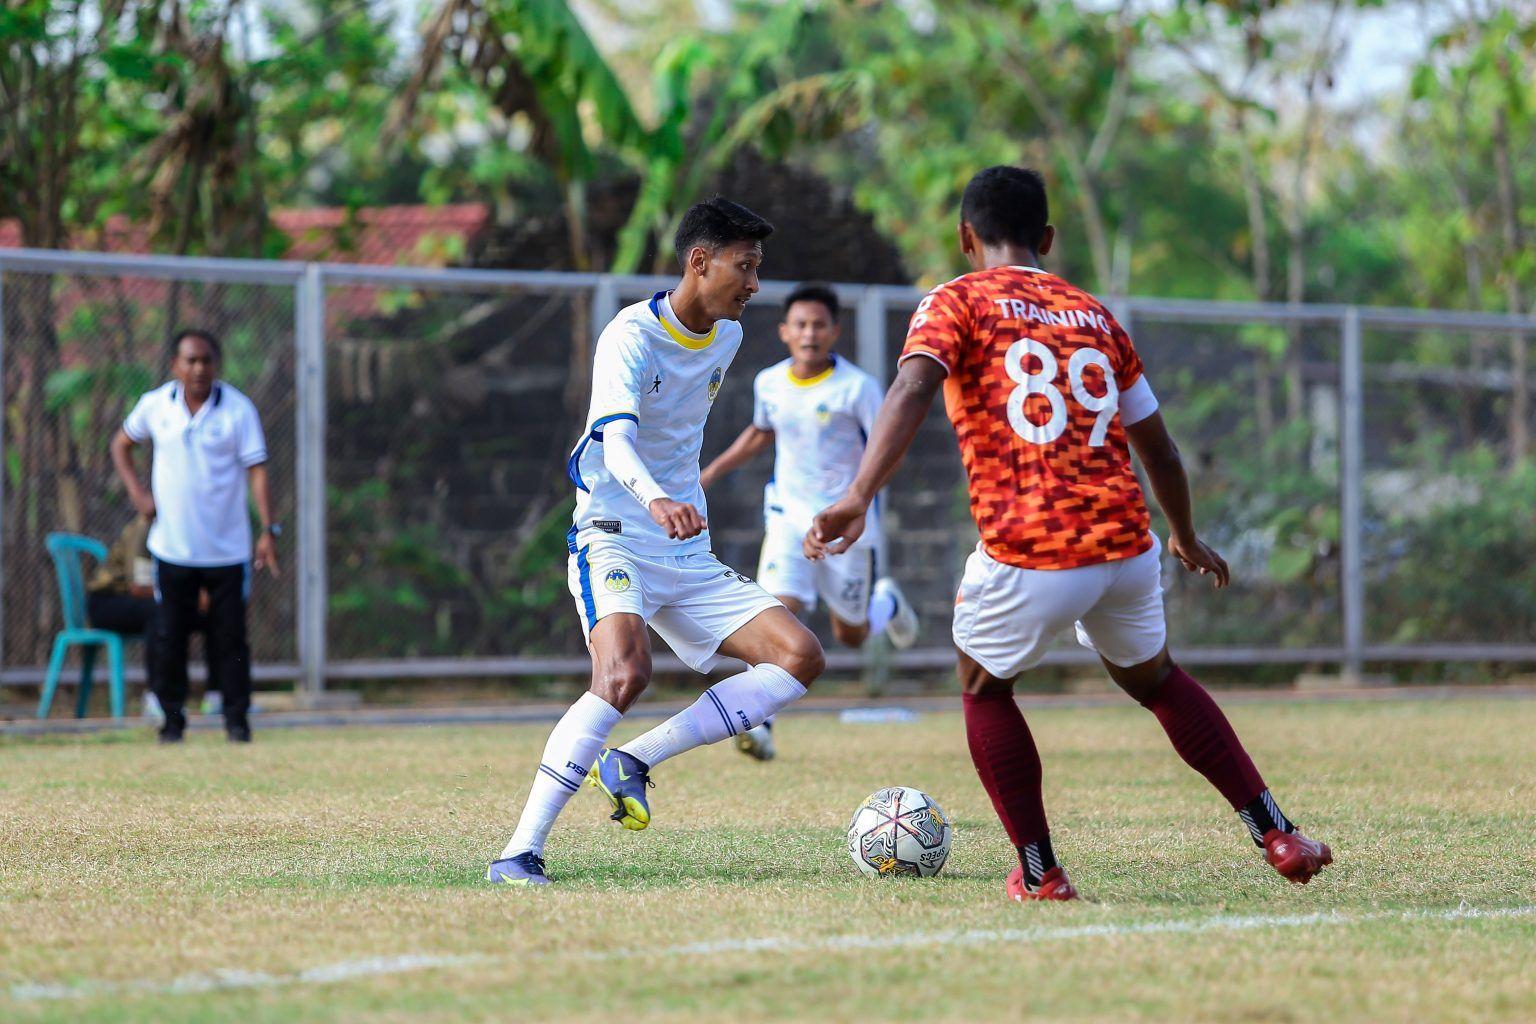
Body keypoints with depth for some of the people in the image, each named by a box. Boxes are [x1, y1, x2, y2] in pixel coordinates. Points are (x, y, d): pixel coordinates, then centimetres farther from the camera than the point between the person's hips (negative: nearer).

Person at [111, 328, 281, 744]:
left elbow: (256, 470, -8)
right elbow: (121, 445, 18)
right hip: (172, 548, 2)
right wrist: (137, 493, 4)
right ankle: (172, 718, 14)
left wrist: (268, 529, -16)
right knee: (169, 636, 4)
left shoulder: (237, 408, -6)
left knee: (230, 637, 1)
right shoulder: (155, 405, 1)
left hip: (227, 549, -2)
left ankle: (237, 718, 11)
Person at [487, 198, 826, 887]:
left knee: (801, 657, -7)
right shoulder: (632, 335, -15)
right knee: (624, 673, -33)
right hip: (613, 539, -8)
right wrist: (656, 500, -52)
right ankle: (519, 854, -29)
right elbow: (617, 438, -34)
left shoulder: (728, 337, 10)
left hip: (688, 557, 8)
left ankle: (632, 763, -6)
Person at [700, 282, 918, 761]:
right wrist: (710, 474, 19)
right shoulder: (769, 383, 2)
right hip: (789, 518, 2)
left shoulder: (857, 387, -13)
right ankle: (760, 725, -23)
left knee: (851, 635, 11)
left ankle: (887, 603, 48)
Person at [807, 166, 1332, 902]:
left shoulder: (955, 303, 5)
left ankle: (1040, 875, 17)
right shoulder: (1092, 314, 19)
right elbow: (1157, 447, 25)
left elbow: (912, 390, -16)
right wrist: (1186, 538, 41)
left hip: (1027, 558, -4)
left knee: (984, 690, 23)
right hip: (1125, 547, 4)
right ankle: (1279, 836, 23)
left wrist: (858, 498, -27)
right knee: (1154, 679, 29)